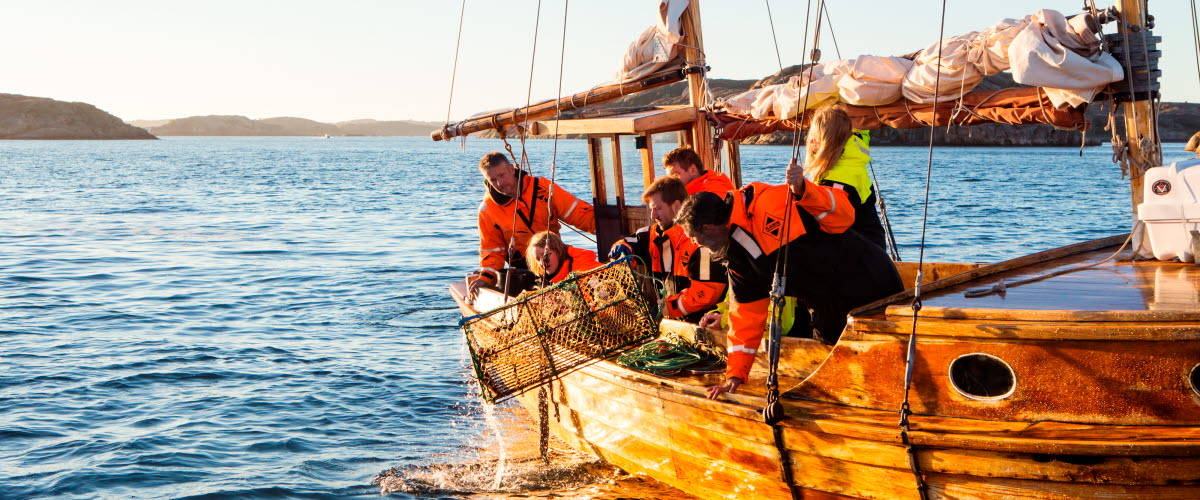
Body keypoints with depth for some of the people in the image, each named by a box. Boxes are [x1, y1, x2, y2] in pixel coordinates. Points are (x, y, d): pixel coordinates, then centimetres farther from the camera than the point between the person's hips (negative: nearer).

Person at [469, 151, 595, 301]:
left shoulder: (542, 188, -2)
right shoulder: (487, 209, -1)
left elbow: (579, 213, -1)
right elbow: (492, 249, 5)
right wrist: (486, 276, -12)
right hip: (522, 269, -2)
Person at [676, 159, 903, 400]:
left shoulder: (771, 203, -21)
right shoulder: (736, 261, 4)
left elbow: (843, 216, -23)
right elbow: (747, 316, 9)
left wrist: (802, 189, -39)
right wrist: (735, 375, 5)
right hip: (831, 312, 8)